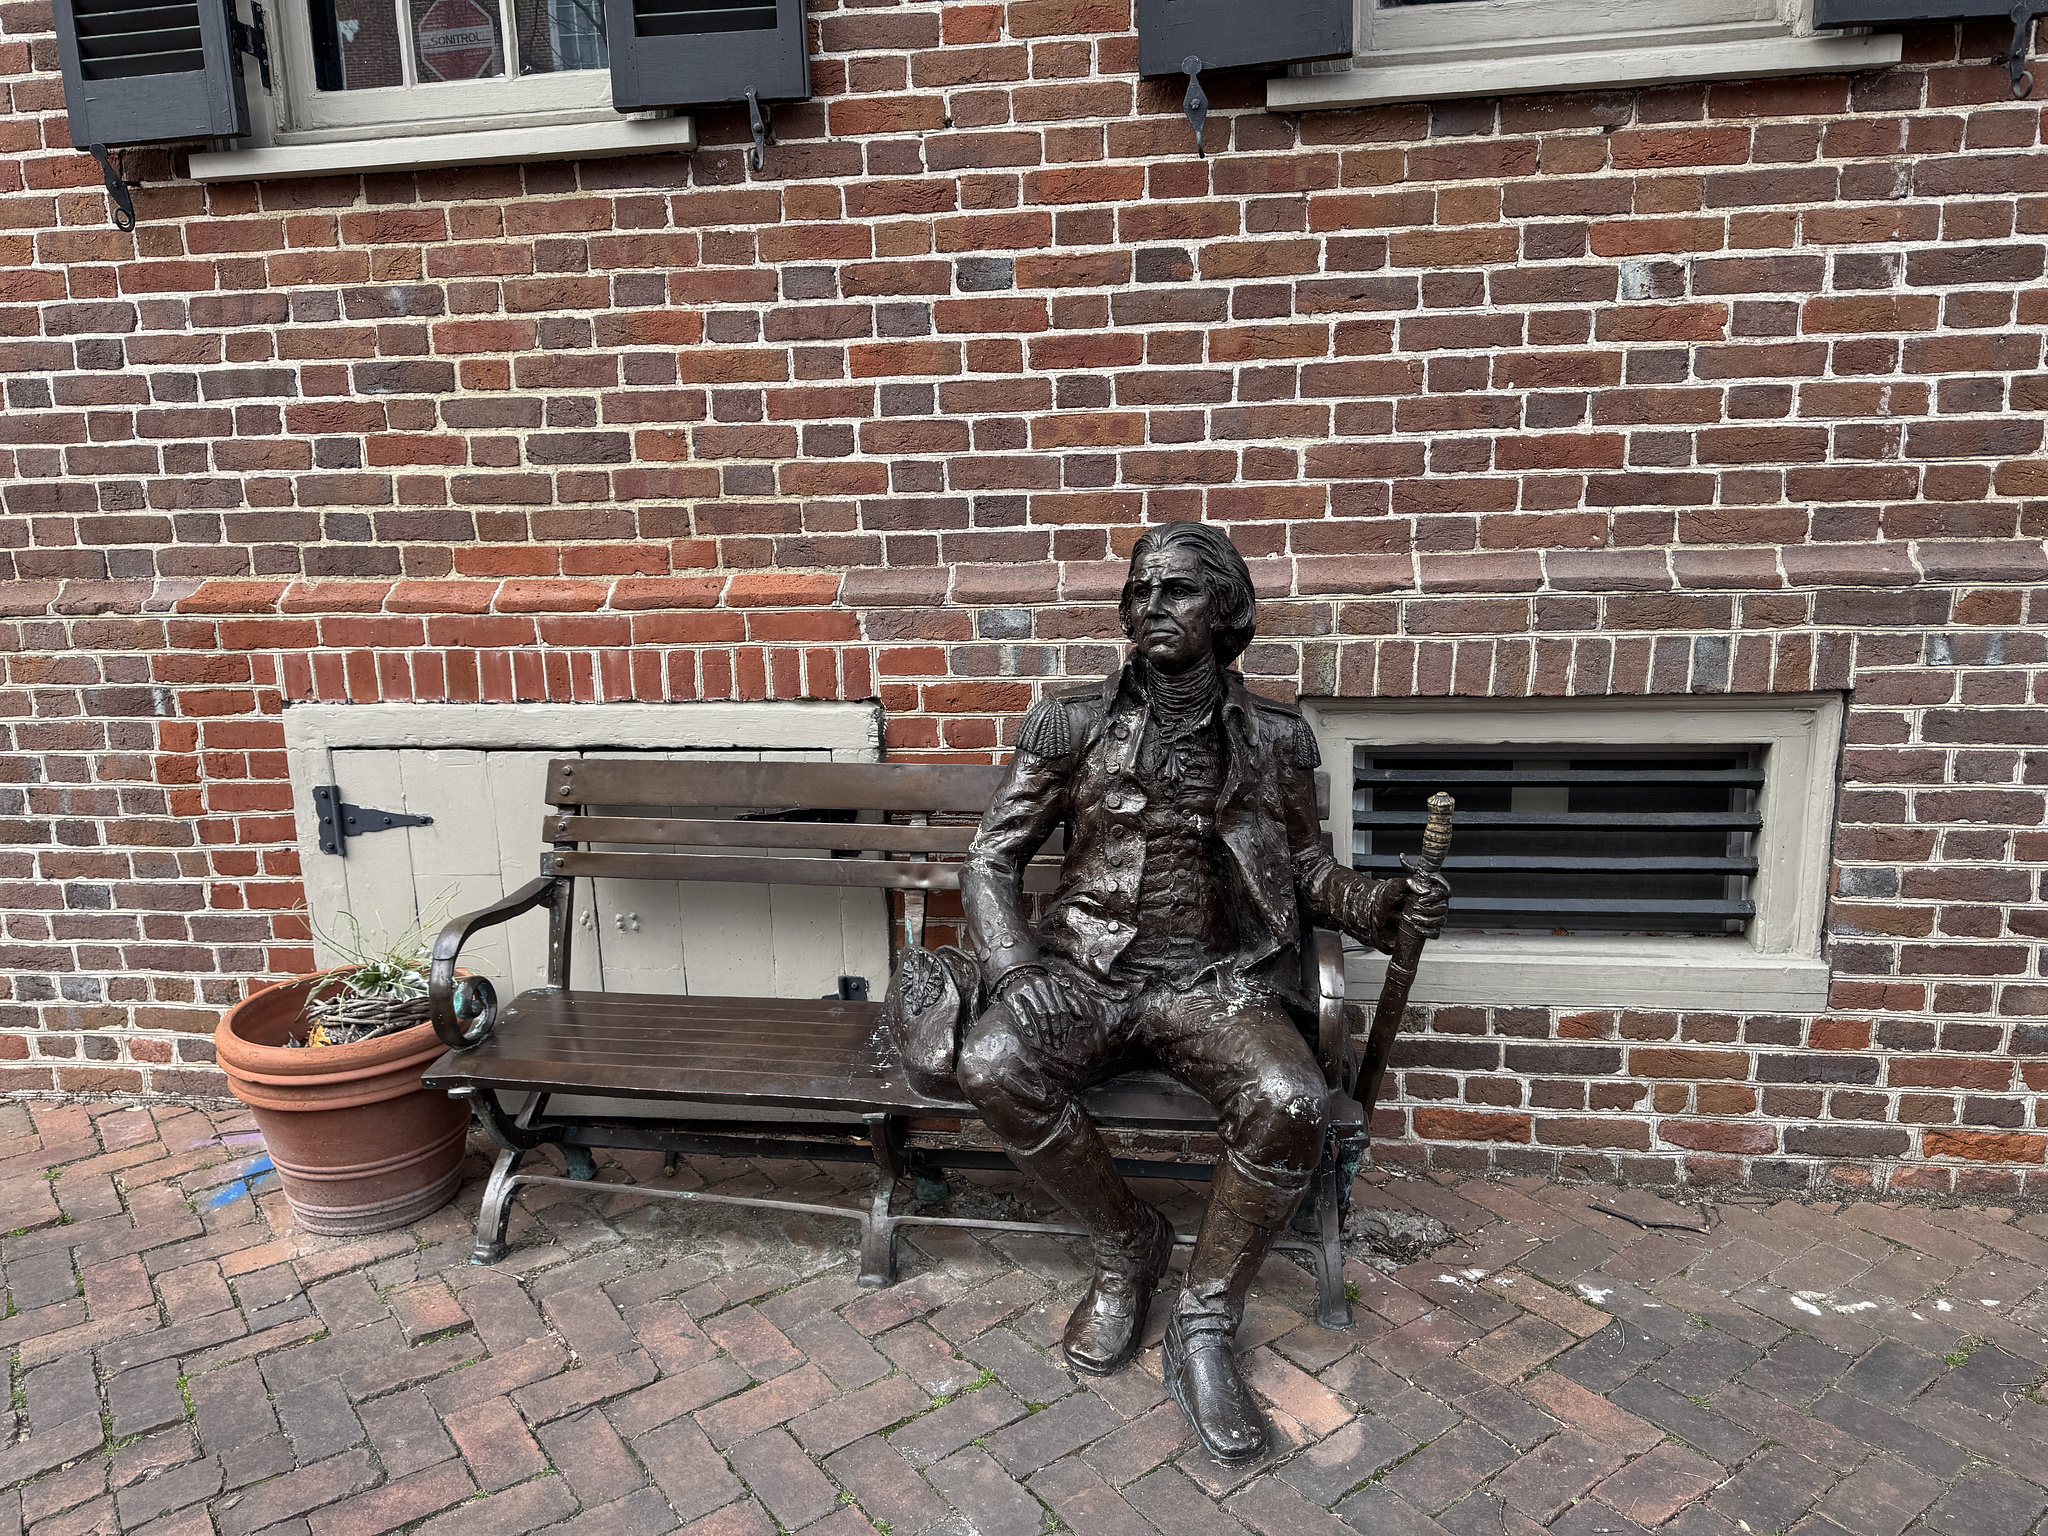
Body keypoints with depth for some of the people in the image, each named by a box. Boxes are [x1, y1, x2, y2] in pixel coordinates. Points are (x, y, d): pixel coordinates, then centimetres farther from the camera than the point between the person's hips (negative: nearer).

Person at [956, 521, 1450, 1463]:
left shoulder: (1275, 738, 7)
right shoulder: (1071, 723, 5)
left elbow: (1304, 866, 16)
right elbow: (991, 858, 5)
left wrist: (1381, 902, -6)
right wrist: (1014, 969, -12)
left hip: (1215, 980, 0)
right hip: (1085, 971, 1)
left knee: (1289, 1103, -31)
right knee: (991, 1065, -30)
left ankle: (1204, 1330, -6)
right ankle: (1128, 1245, -1)